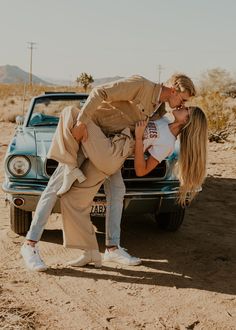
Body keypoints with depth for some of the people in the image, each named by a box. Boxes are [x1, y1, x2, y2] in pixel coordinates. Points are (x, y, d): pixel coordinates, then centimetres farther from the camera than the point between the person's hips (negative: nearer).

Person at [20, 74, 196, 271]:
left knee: (117, 190, 3)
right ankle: (30, 244, -9)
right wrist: (82, 122, -36)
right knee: (58, 185, -10)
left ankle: (113, 248, 8)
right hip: (82, 130, -9)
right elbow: (100, 93, -28)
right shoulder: (140, 85, -22)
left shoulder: (159, 110, 5)